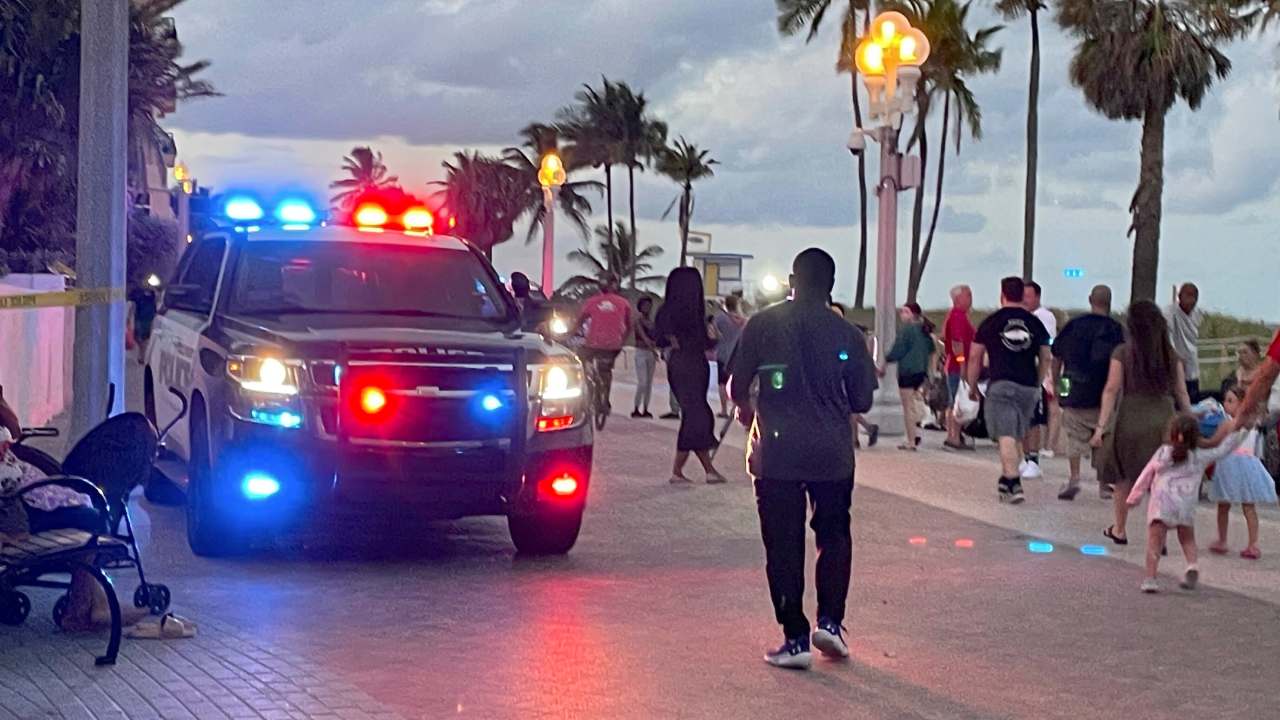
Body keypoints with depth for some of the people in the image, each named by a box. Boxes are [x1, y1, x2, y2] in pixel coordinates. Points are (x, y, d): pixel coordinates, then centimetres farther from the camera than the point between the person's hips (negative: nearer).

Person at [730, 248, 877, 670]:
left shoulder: (763, 326, -4)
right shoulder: (848, 335, -1)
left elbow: (737, 388, -1)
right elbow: (862, 402, 3)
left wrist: (747, 411, 21)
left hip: (775, 453, -1)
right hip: (832, 453, 1)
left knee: (784, 546, 4)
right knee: (834, 537, 18)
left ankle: (795, 639, 2)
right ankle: (830, 621, 5)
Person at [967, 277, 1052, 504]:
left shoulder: (990, 323, 2)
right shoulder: (1035, 323, 9)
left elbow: (975, 357, 4)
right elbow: (1046, 358, 12)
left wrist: (972, 387, 14)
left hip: (1001, 384, -4)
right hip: (1028, 387, 4)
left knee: (1006, 437, -9)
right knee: (1016, 437, 16)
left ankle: (1014, 485, -21)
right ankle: (1006, 480, 26)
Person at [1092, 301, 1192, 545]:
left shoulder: (1122, 353, -5)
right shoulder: (1171, 355, 3)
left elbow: (1111, 391, -7)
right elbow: (1181, 393, 6)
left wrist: (1101, 427, -7)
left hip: (1130, 420, -1)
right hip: (1164, 420, 1)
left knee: (1125, 475, 18)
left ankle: (1119, 530, 30)